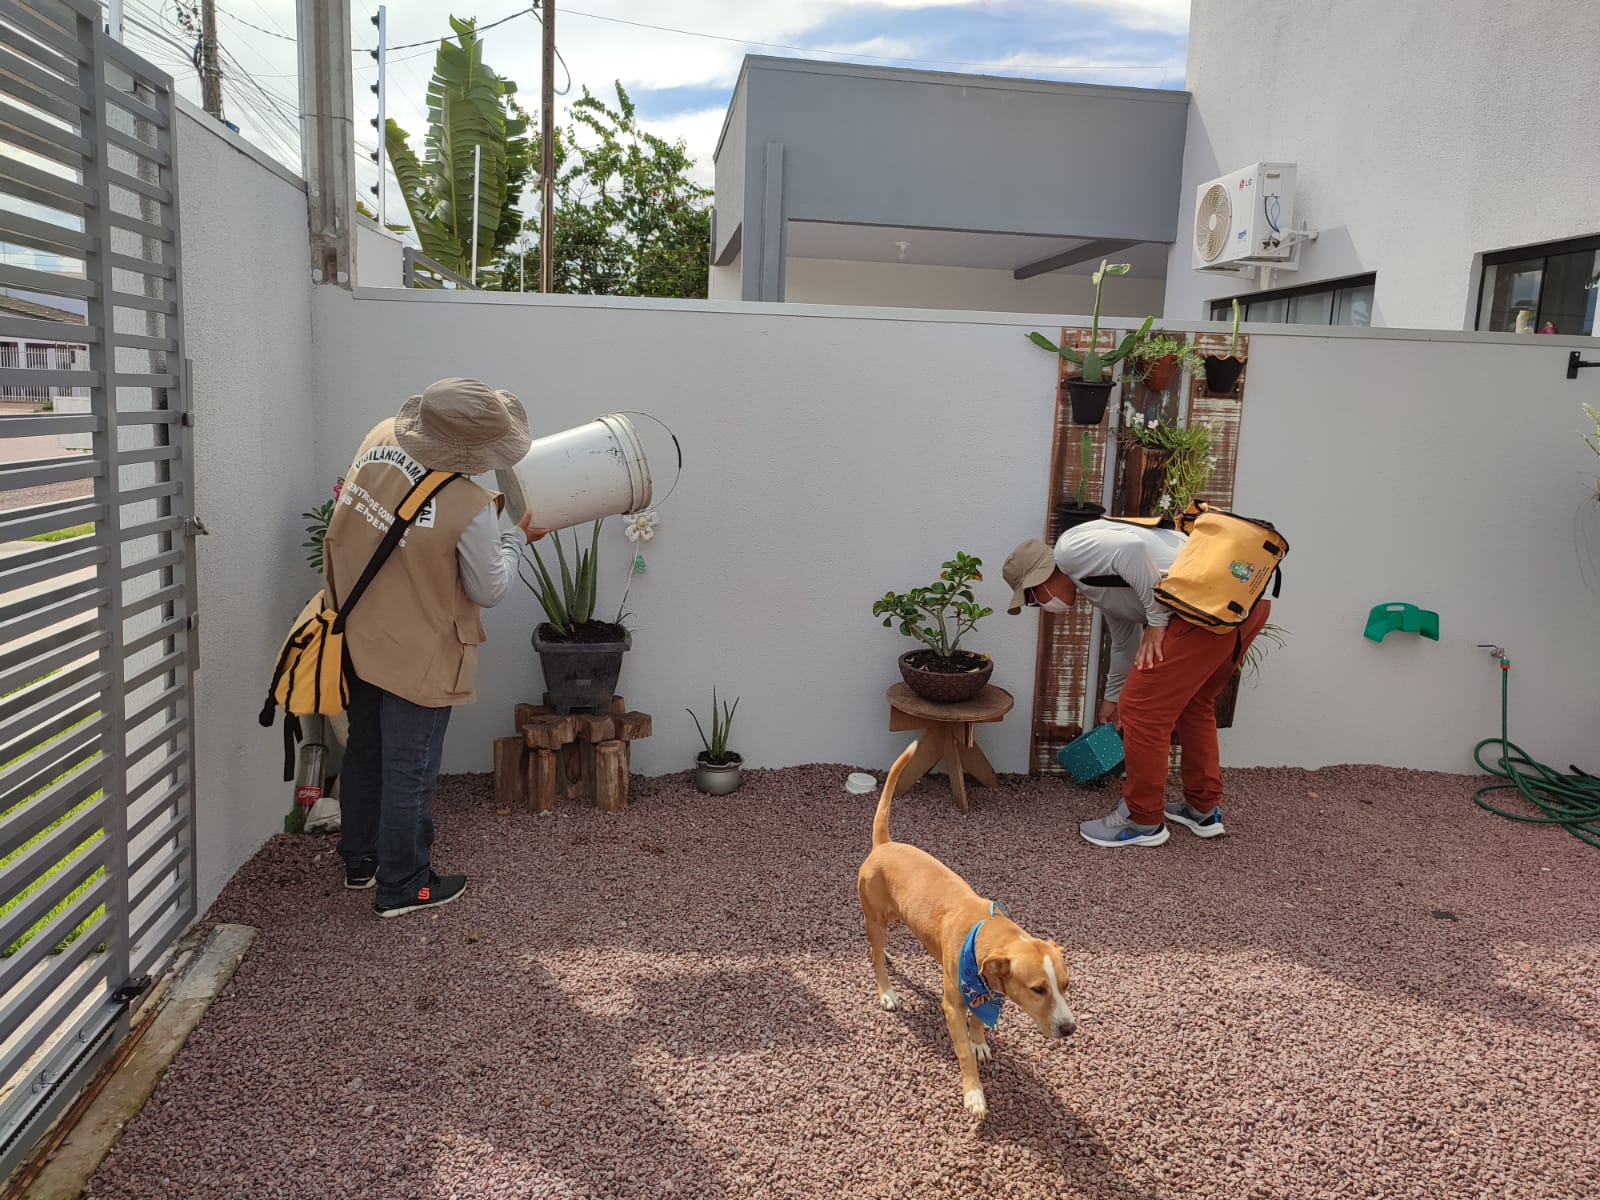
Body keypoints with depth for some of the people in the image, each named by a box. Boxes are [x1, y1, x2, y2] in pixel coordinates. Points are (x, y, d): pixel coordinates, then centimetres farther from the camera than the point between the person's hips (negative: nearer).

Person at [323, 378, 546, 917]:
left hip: (356, 635, 7)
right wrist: (515, 539, 1)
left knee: (365, 751, 23)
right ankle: (402, 887, 23)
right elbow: (488, 591, -14)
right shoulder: (471, 509, -28)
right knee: (409, 773, 8)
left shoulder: (382, 436, -10)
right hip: (415, 656, -7)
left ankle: (359, 861, 40)